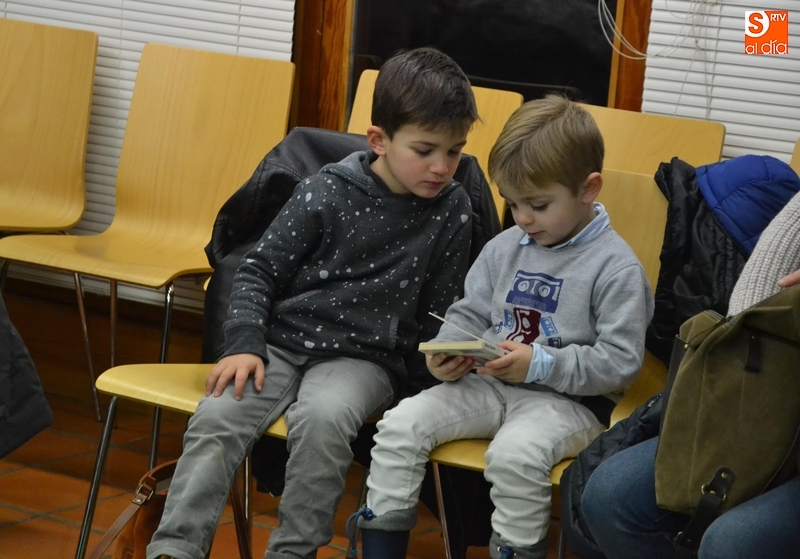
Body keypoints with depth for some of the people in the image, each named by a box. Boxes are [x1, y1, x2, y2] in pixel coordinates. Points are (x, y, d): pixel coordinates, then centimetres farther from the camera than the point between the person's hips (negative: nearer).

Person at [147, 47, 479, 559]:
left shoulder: (452, 210, 1)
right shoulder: (328, 193, -2)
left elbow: (437, 312, 11)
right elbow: (259, 270, 3)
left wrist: (437, 366, -4)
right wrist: (245, 344, -9)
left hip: (364, 358, -1)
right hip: (282, 341, 1)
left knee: (323, 419, -34)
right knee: (218, 416, -26)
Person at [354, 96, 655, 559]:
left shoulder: (616, 268, -10)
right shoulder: (505, 248, 10)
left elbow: (620, 362, -15)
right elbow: (468, 315, 16)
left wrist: (540, 364, -23)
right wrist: (449, 352, -7)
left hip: (568, 400, -6)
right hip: (489, 386, 6)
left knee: (515, 452, -36)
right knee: (401, 424, -12)